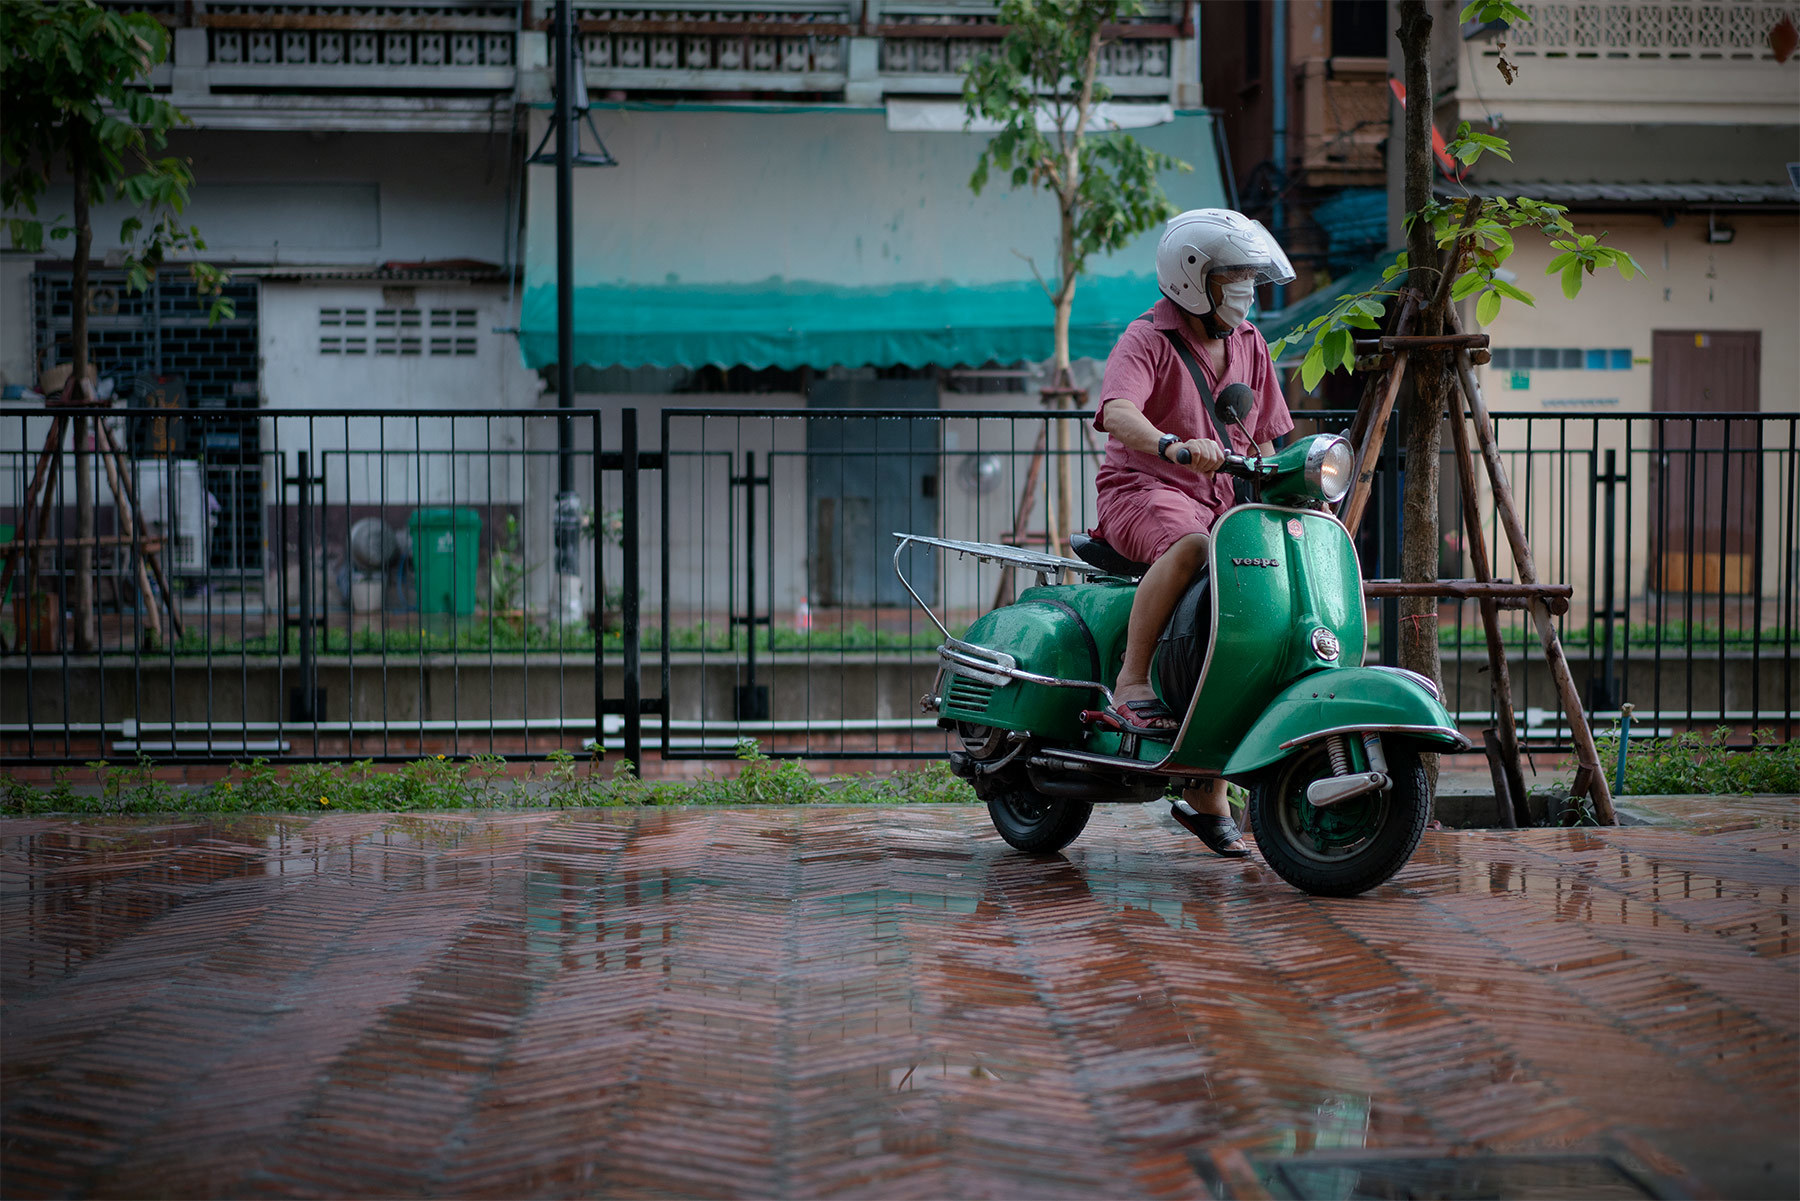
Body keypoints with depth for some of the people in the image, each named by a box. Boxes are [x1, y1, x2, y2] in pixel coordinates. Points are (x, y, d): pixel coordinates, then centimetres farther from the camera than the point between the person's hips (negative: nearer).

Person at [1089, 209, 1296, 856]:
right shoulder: (1147, 339, -8)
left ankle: (1206, 791, 3)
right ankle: (1131, 684, -32)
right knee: (1187, 546, -40)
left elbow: (1263, 438, 22)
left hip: (1222, 501, 7)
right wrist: (1177, 446, -46)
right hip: (1144, 488, -7)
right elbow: (1117, 412, -28)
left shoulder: (1249, 344, 15)